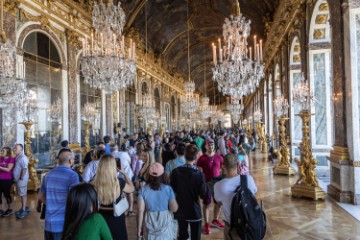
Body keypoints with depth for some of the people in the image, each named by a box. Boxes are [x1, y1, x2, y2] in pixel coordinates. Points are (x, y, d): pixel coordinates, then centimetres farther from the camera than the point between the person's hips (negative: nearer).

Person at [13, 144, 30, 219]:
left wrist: (21, 178, -20)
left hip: (21, 179, -9)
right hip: (17, 179, 9)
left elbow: (24, 169, -22)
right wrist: (17, 179, 15)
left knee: (23, 194, -2)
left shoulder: (23, 157, -19)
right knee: (21, 194, 17)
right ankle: (23, 208, 28)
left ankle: (24, 210, 6)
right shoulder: (17, 157, 11)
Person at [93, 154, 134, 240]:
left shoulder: (95, 183, -17)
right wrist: (124, 174, 11)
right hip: (116, 218, -1)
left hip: (100, 217, 2)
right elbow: (131, 189, 3)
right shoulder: (119, 182, -19)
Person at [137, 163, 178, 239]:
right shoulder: (168, 189, -14)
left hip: (150, 224, 1)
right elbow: (174, 209, -12)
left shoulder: (144, 189, -10)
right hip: (165, 224, -1)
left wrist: (139, 227, 1)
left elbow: (140, 210, -10)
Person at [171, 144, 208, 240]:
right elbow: (203, 194, -14)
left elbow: (172, 190, 0)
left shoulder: (176, 171, -10)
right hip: (194, 210, -3)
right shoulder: (199, 174, -18)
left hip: (180, 210, 3)